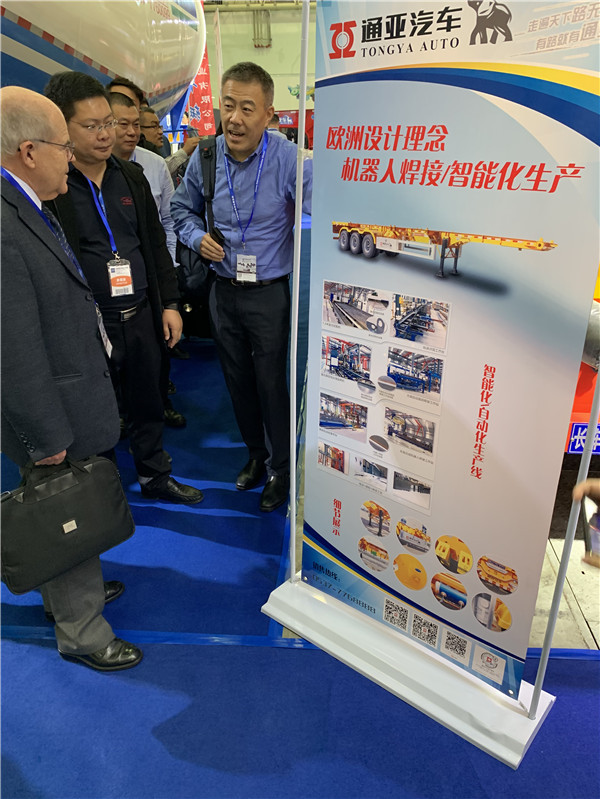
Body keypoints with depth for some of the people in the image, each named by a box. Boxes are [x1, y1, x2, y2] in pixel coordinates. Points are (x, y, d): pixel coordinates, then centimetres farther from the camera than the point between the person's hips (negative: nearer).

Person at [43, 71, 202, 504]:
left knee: (148, 402, 18)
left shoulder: (132, 175, 7)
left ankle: (155, 476, 38)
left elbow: (156, 243, 12)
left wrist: (170, 304, 8)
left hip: (142, 317, 5)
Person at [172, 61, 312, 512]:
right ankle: (256, 453, 39)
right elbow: (182, 209, 16)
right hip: (223, 291, 5)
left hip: (271, 293, -4)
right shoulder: (205, 157, 0)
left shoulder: (290, 160, -14)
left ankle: (280, 468, 26)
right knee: (237, 379, 16)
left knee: (271, 383, 3)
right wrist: (198, 238, -5)